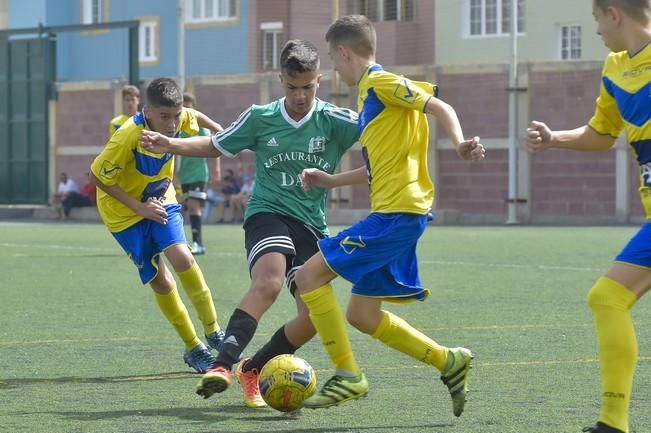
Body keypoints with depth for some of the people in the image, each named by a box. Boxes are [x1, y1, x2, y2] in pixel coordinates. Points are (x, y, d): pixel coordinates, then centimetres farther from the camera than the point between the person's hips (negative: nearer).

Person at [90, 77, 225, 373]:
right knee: (160, 281, -4)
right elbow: (98, 177, -22)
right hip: (125, 210, -4)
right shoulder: (127, 137, -33)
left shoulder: (178, 117, -18)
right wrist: (139, 207, -23)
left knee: (182, 258, -21)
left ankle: (213, 332, -8)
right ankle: (193, 349, 11)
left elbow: (193, 116, 9)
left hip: (160, 201, 4)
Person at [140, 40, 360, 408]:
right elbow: (216, 146, 17)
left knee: (313, 316, -10)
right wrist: (170, 145, 6)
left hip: (312, 226, 2)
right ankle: (223, 365, -42)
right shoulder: (260, 118, 2)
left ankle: (252, 370, 15)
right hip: (268, 213, -2)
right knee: (268, 281, -34)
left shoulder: (333, 121, -2)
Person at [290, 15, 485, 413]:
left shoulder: (382, 82, -6)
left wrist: (460, 143, -31)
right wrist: (332, 181, 31)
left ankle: (348, 375, -8)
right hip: (396, 213, 10)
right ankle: (449, 361, 12)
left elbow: (439, 107, -15)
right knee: (362, 315, 10)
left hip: (397, 213, -10)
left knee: (309, 276, -10)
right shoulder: (369, 93, 22)